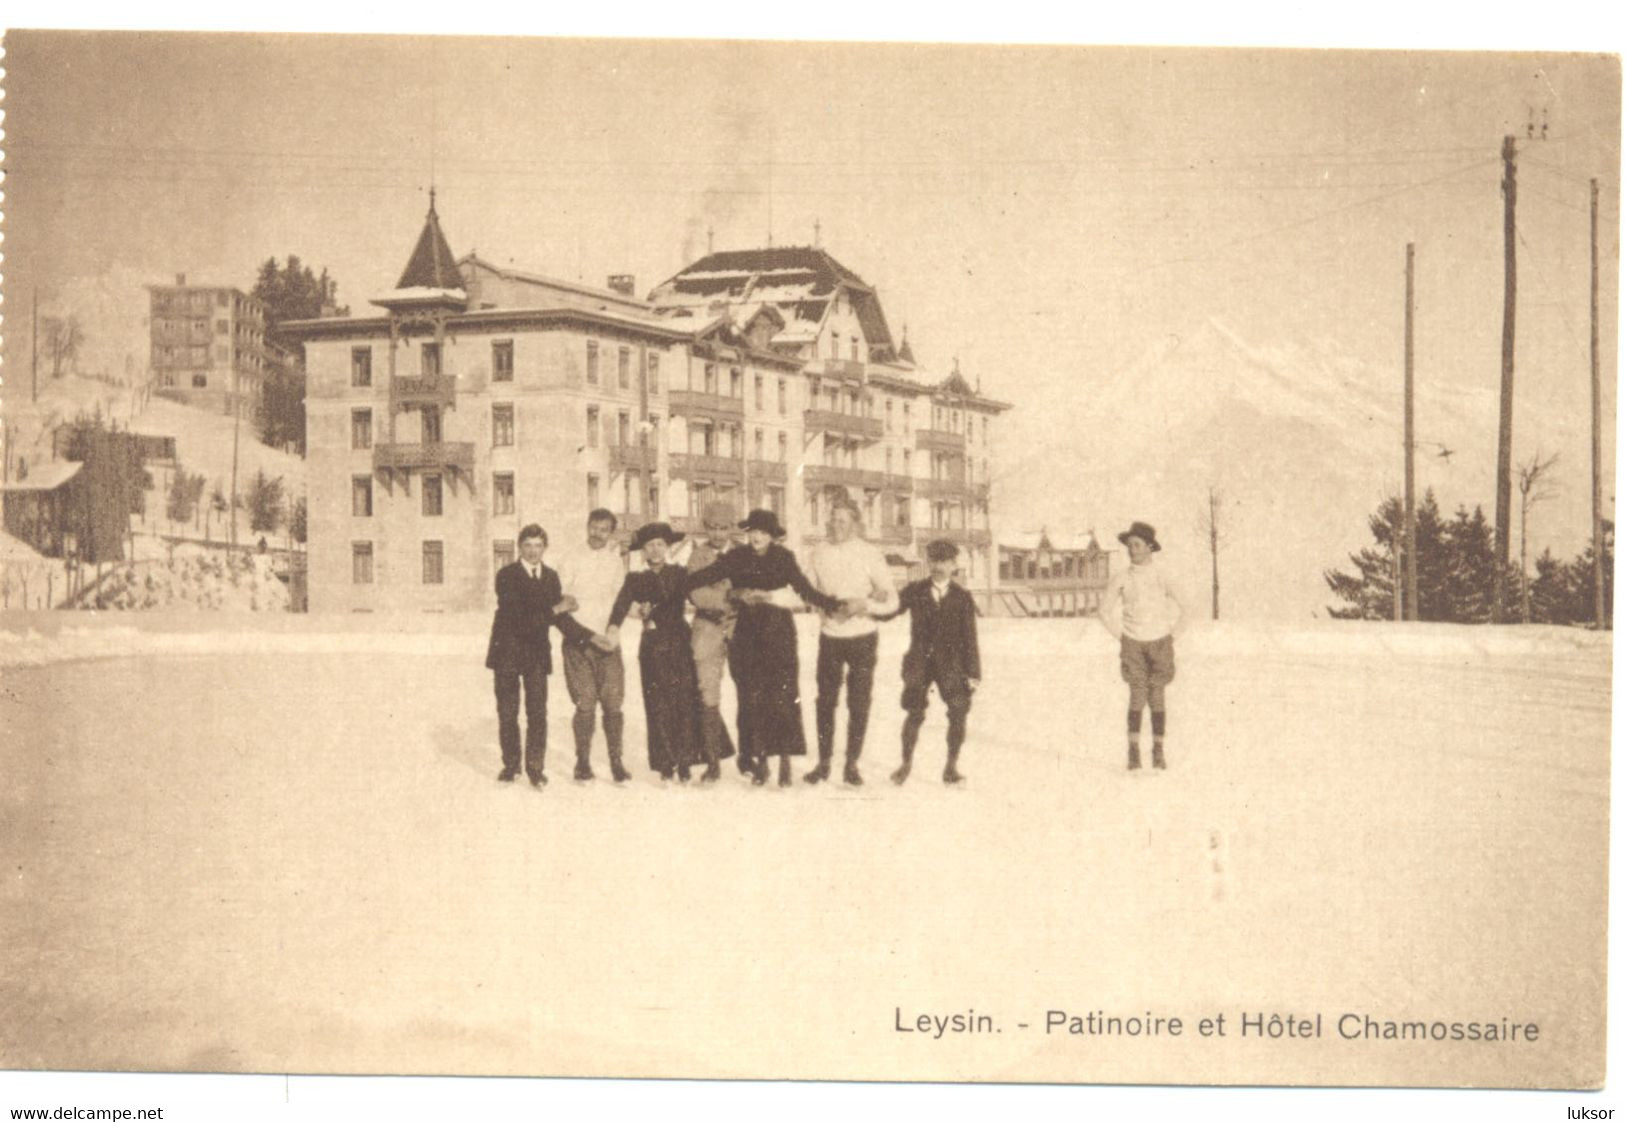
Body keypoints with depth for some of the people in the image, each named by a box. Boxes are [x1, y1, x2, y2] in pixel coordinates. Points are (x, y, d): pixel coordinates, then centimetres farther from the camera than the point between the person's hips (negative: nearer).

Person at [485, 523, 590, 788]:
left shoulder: (551, 577, 6)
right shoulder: (507, 575, -9)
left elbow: (559, 616, 3)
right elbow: (517, 615, -19)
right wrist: (554, 610, -21)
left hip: (537, 652, 3)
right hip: (508, 650, -3)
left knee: (538, 712, -3)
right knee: (507, 713, 5)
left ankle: (535, 767, 3)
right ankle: (510, 764, 19)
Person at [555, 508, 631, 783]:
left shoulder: (616, 561, 10)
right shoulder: (571, 559, 4)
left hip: (607, 641, 2)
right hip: (578, 641, -1)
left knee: (613, 704, -4)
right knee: (585, 705, -6)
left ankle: (616, 762, 3)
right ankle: (583, 763, 4)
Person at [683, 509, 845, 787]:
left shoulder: (783, 558, 2)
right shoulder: (736, 558, 5)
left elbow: (806, 591, 4)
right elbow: (705, 576, 0)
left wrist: (836, 605, -6)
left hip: (779, 635, -1)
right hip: (747, 636, 2)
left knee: (782, 698, -7)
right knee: (752, 698, 0)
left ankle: (785, 763, 1)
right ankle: (759, 761, 9)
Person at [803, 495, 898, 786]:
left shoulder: (870, 555, -8)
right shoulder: (820, 552, 0)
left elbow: (892, 601, -8)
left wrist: (865, 604, -24)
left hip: (862, 637, -2)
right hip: (830, 635, 2)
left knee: (858, 704, 1)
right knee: (825, 701, 4)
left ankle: (851, 765, 10)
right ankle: (823, 763, 14)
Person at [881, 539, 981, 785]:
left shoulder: (962, 598, 3)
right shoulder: (915, 592, 5)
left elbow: (969, 637, 2)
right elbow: (888, 612, 2)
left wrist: (973, 672, -2)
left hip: (950, 663, 0)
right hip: (919, 661, 0)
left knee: (958, 712, -6)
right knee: (915, 714, -2)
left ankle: (951, 767, 9)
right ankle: (906, 763, 18)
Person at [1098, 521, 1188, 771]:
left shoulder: (1162, 577, -3)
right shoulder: (1121, 579, -1)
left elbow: (1184, 610, 6)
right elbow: (1106, 609, 10)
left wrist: (1171, 636, 2)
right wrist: (1120, 636, 4)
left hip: (1159, 643, 0)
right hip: (1133, 644, 0)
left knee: (1156, 697, -3)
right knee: (1137, 696, -10)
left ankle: (1158, 751, 5)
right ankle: (1133, 751, -7)